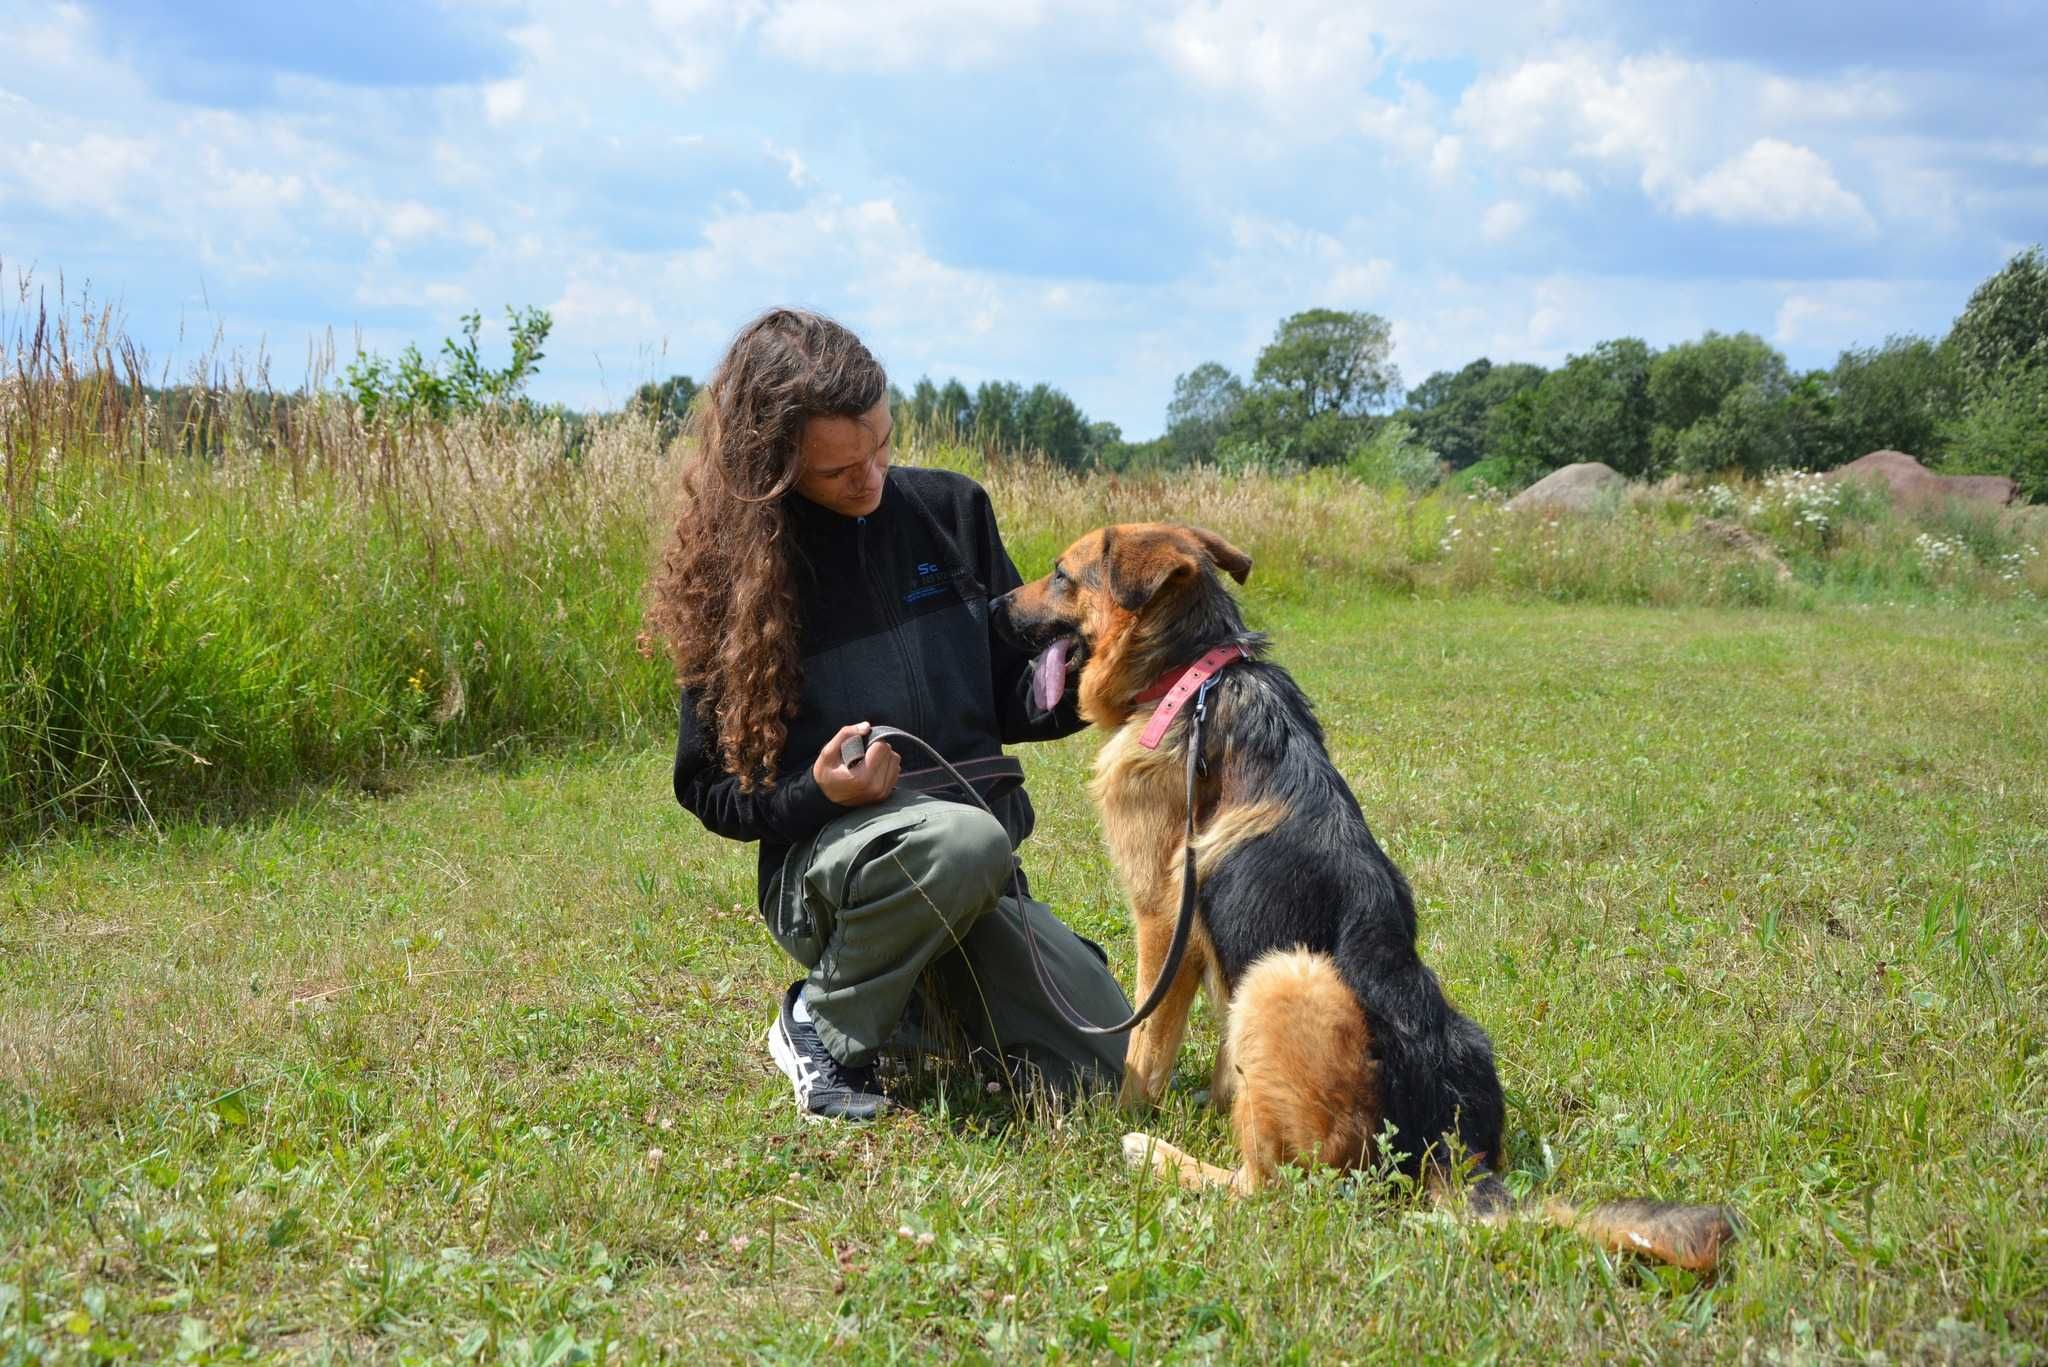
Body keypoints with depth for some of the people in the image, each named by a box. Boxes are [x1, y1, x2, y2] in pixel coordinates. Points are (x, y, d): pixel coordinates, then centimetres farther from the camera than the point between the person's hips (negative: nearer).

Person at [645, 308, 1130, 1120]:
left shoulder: (949, 510, 4)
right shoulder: (734, 565, -4)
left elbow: (1013, 701, 11)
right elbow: (708, 786, 0)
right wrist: (816, 794, -20)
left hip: (975, 874, 5)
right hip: (821, 863, -4)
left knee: (1107, 1069, -6)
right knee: (966, 839, -37)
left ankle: (917, 993, 20)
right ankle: (827, 1023, -10)